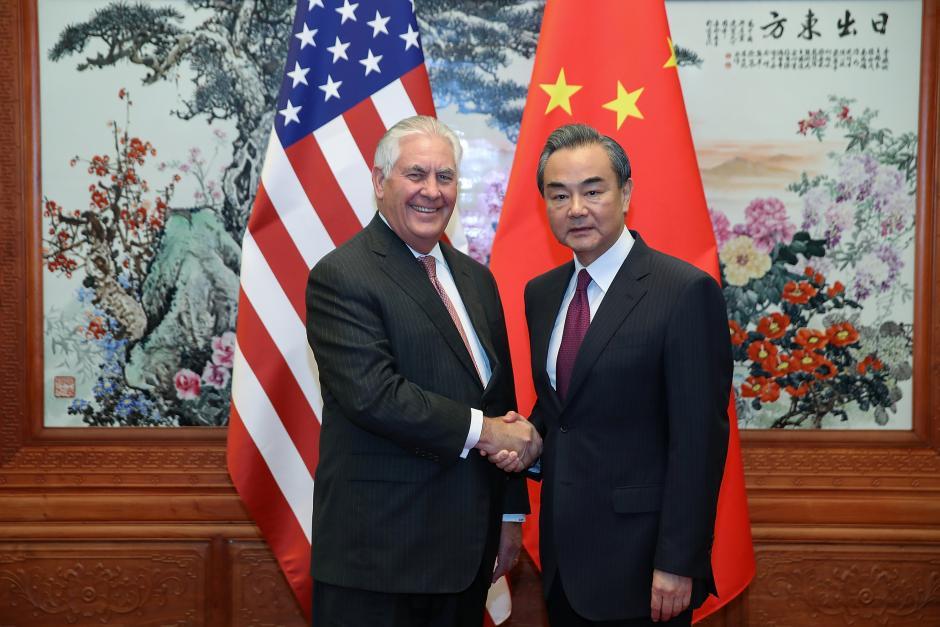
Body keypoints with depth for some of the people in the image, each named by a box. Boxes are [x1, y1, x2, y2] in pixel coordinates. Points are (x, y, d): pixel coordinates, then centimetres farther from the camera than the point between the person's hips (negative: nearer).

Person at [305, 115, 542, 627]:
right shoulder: (340, 277, -10)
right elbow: (372, 393, -22)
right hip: (379, 547, -6)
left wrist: (510, 514, 13)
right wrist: (481, 430, -16)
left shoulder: (476, 278, 12)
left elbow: (501, 397, 14)